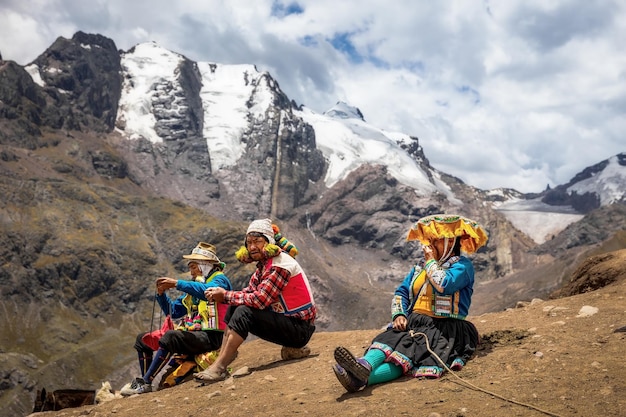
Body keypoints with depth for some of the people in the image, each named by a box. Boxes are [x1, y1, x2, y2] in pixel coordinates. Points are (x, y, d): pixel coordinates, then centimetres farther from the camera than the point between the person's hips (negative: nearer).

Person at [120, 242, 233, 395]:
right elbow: (173, 311, 22)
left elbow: (206, 291, -27)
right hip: (191, 333, 10)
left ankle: (144, 382, -27)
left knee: (170, 336, -35)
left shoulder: (219, 279, -2)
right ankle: (145, 382, 3)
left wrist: (176, 283, -27)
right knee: (142, 339, 10)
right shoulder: (193, 286, 23)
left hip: (209, 336, -9)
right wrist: (161, 294, 6)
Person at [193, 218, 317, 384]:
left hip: (300, 328, -9)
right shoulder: (264, 264, 10)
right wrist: (220, 293, -11)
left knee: (244, 312, -24)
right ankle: (222, 358, -2)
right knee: (234, 307, 3)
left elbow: (259, 300, -26)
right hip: (284, 320, 9)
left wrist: (226, 296, -16)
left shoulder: (280, 265, -20)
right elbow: (249, 291, 5)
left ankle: (218, 368, -19)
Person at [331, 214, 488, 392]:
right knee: (389, 337, -27)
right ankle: (365, 365, -56)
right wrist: (399, 314, -3)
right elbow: (401, 292, 18)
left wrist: (431, 261, -2)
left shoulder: (463, 265, 2)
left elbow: (444, 285, -19)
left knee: (411, 351, -33)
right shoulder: (421, 266, 24)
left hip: (444, 329, -6)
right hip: (414, 322, 6)